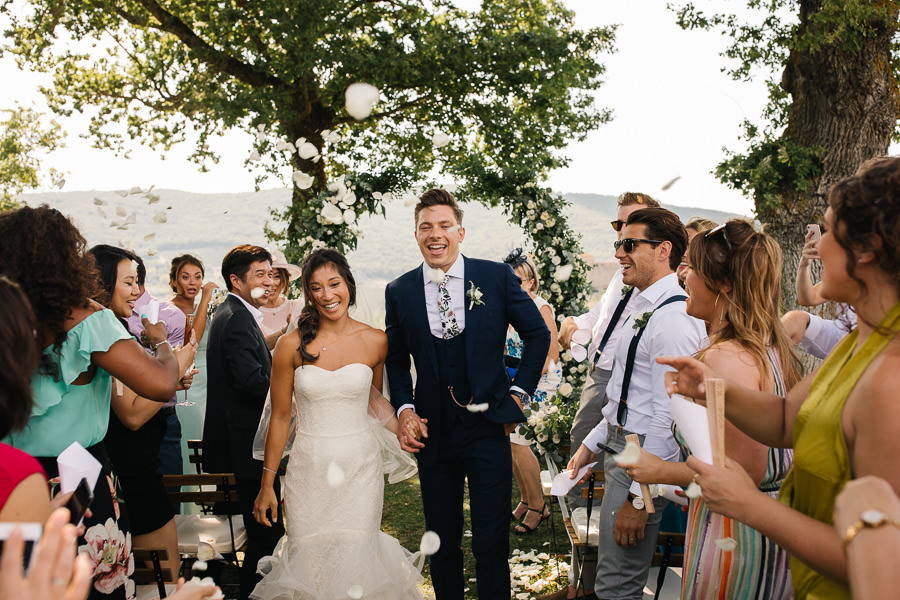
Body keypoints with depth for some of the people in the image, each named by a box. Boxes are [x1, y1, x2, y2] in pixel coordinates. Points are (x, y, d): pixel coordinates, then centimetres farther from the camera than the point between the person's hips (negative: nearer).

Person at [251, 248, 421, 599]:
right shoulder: (292, 345, -6)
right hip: (309, 469, 0)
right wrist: (266, 485, 3)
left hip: (361, 468, 1)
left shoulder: (375, 342, -2)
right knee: (310, 563, 6)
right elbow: (280, 417, 1)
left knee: (357, 562, 4)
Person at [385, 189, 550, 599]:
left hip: (488, 429, -2)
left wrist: (518, 392, 2)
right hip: (432, 433, 2)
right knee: (441, 543, 14)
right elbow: (395, 360, 12)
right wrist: (404, 408, -3)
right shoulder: (399, 292, 1)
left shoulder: (497, 277, -4)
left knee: (492, 544, 3)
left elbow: (538, 334, 7)